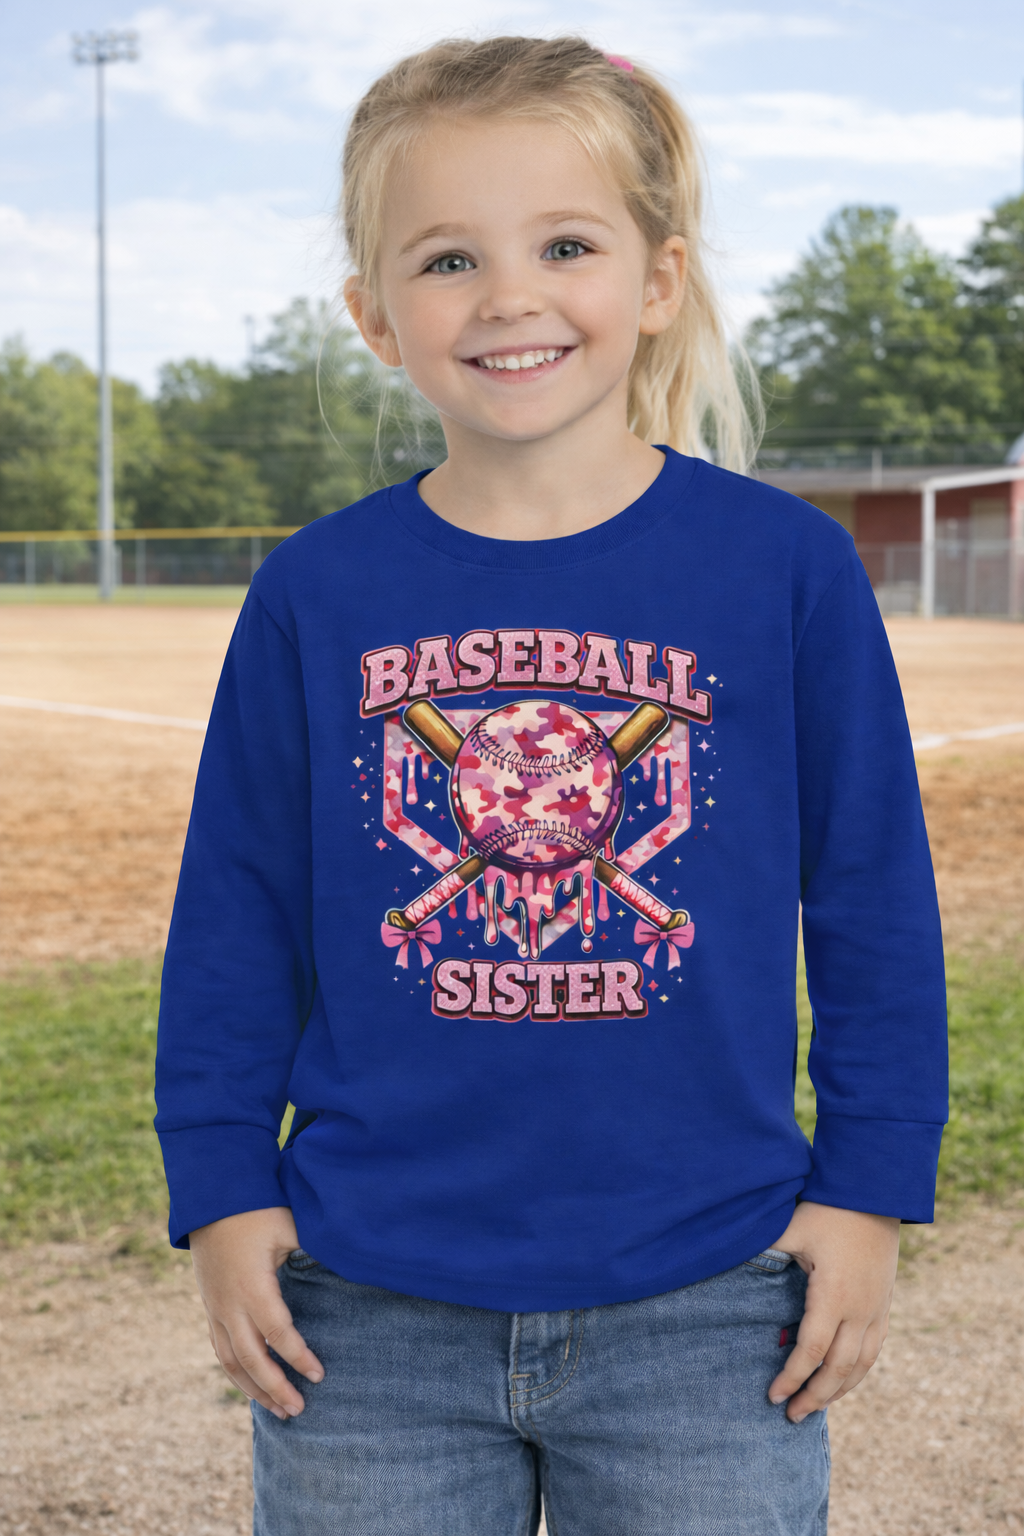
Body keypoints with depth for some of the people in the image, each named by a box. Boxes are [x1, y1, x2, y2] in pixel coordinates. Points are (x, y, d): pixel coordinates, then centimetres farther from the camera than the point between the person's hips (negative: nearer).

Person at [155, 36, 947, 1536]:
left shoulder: (786, 567, -4)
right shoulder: (316, 596, -1)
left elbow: (875, 902, 1)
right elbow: (236, 916, 5)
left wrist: (867, 1188, 0)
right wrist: (222, 1190, 3)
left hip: (701, 1318, -1)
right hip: (370, 1324, 1)